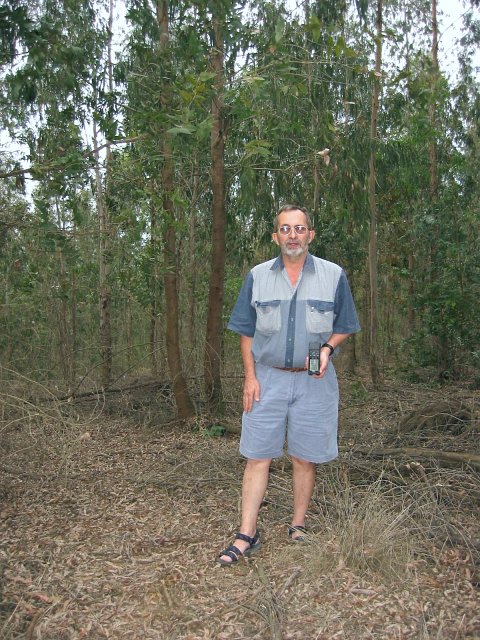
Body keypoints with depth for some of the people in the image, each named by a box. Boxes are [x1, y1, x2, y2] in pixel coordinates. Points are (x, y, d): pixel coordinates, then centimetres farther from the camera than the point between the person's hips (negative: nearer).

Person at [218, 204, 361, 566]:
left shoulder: (334, 275, 0)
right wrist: (250, 376, -1)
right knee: (257, 457, 2)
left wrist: (327, 348, -13)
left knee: (305, 458, 8)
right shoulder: (258, 276, 3)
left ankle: (298, 527, 26)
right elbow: (246, 331, 7)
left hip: (314, 381, 0)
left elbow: (344, 327, 7)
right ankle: (247, 536, 12)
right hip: (267, 378, 1)